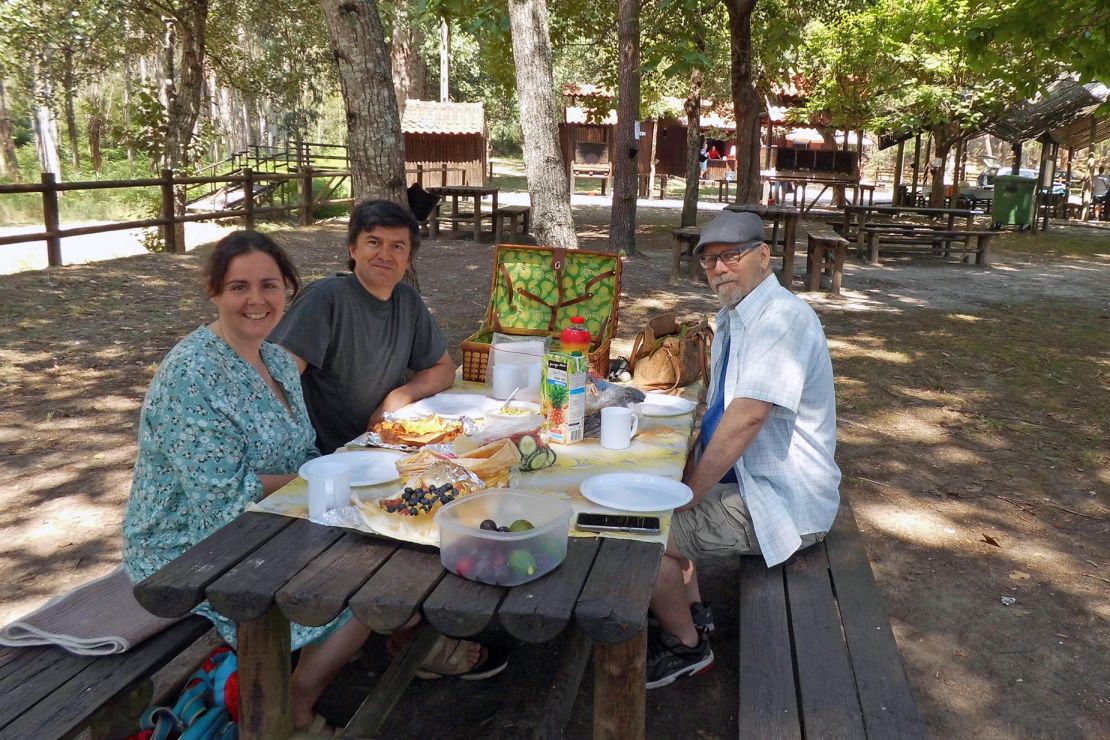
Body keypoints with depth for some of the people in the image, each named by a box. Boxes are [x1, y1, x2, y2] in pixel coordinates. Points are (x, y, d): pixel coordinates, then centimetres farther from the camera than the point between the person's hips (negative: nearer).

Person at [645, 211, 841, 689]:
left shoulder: (782, 318, -22)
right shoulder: (732, 317, 8)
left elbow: (744, 420, -29)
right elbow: (720, 412, 14)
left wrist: (688, 496, -22)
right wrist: (689, 474, 0)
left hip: (783, 505, -10)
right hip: (744, 480, 10)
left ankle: (687, 646, 10)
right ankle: (692, 612, 24)